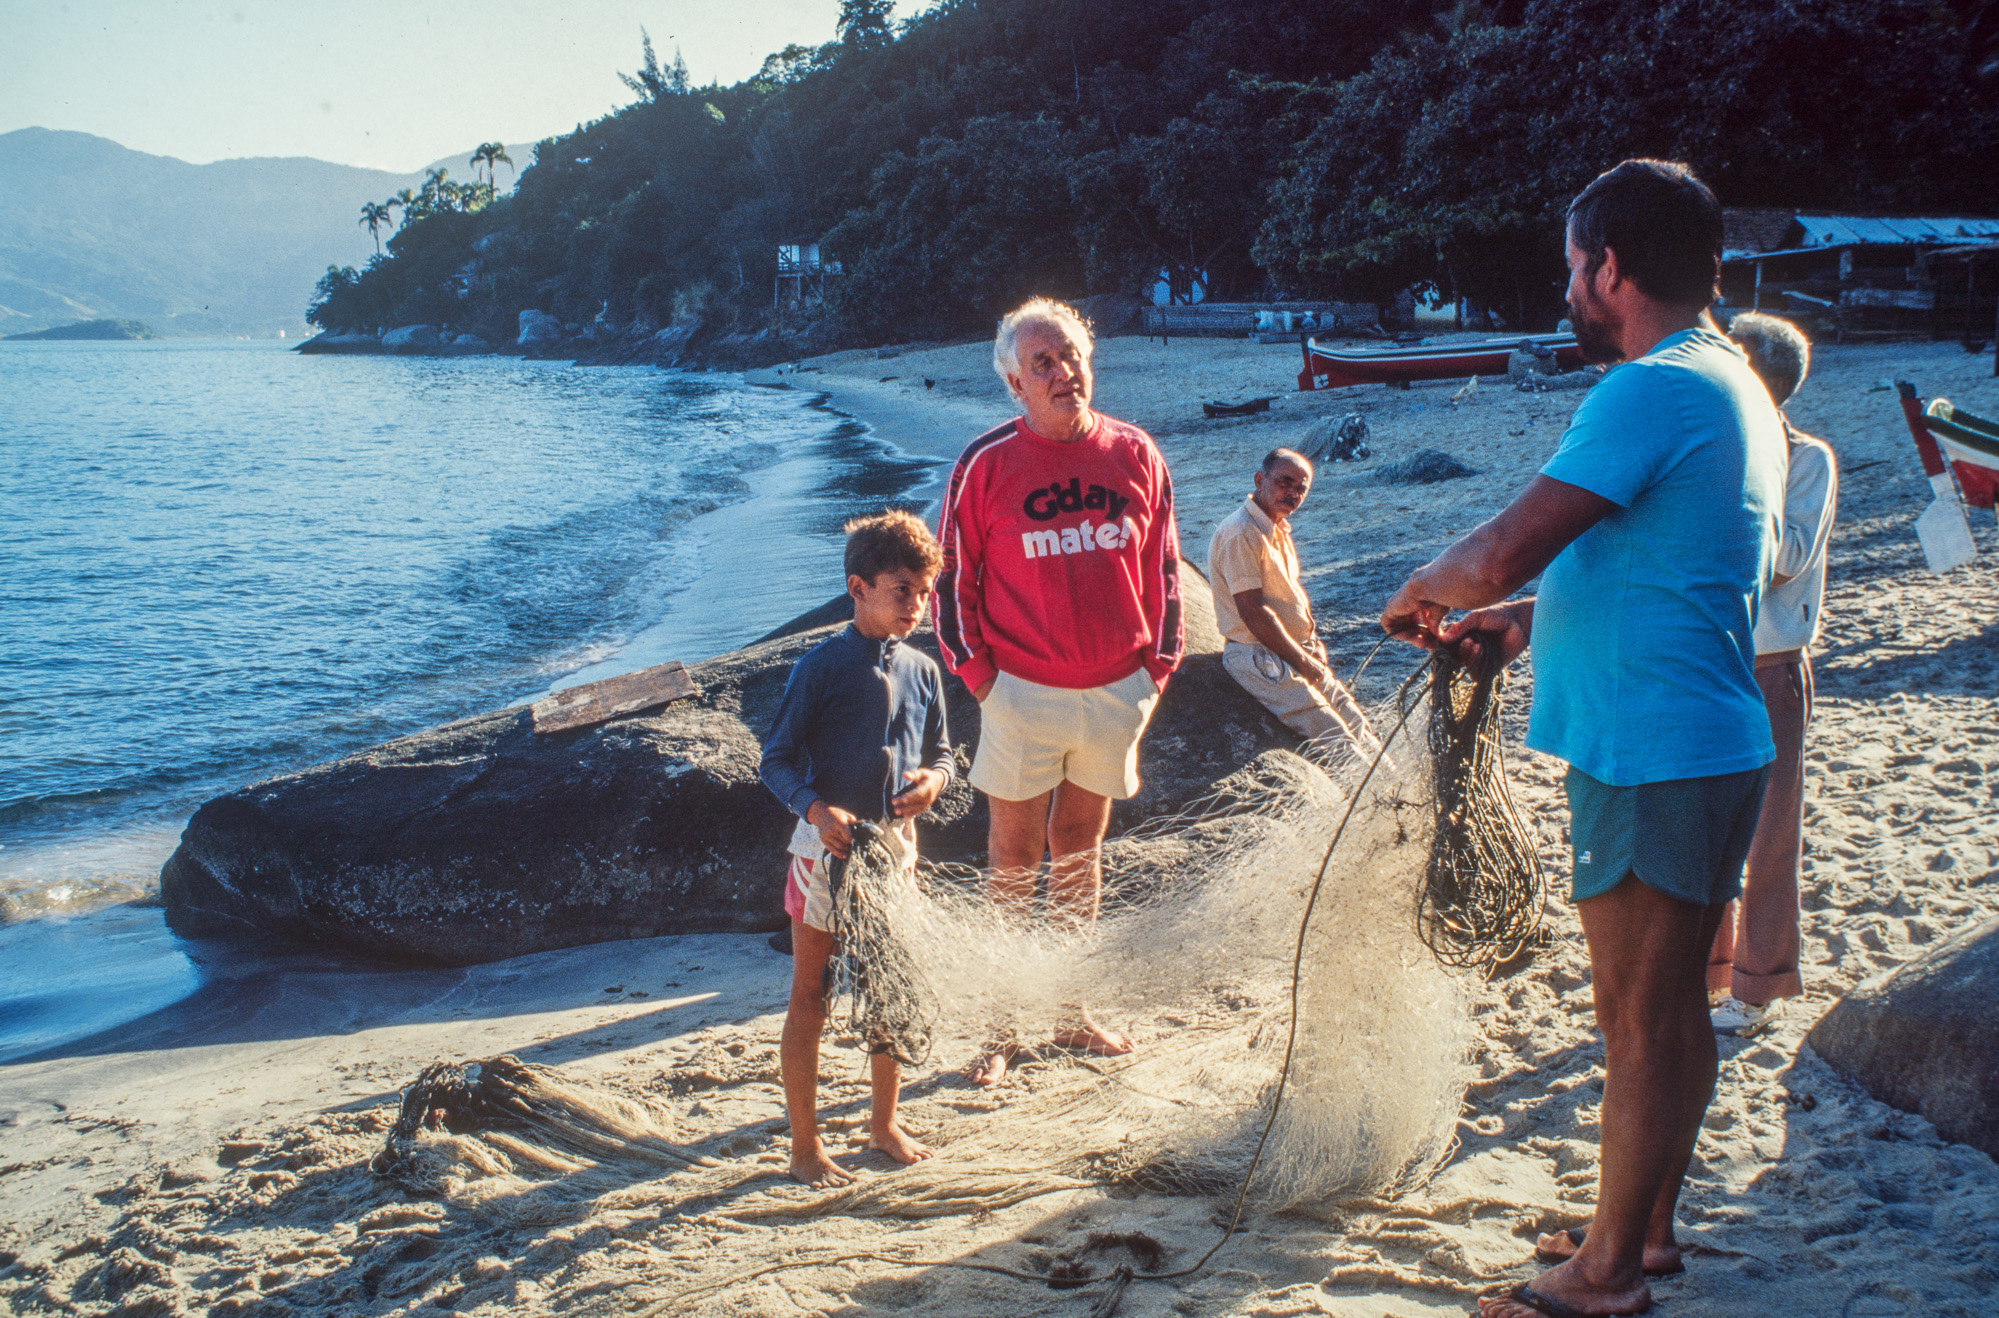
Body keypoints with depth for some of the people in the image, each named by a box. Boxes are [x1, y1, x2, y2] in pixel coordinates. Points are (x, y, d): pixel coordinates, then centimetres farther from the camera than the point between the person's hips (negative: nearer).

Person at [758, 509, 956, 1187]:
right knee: (809, 997, 4)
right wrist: (817, 808, -28)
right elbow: (776, 761, -11)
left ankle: (884, 1120, 35)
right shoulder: (822, 666, -13)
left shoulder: (922, 671, 2)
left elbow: (941, 751, 14)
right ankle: (804, 1147, 15)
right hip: (828, 847, -5)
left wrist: (933, 778, -9)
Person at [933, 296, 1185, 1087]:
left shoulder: (1135, 455, 0)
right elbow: (952, 572, -2)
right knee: (1015, 850, 5)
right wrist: (974, 668, -6)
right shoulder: (986, 464, -9)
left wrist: (1160, 660, 5)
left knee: (1081, 844, 15)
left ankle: (1071, 1011, 27)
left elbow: (1162, 565, 8)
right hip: (1022, 690, -3)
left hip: (1117, 688, 3)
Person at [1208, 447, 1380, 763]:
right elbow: (1253, 613, -22)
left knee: (1357, 725, 4)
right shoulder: (1240, 534, -18)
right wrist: (1303, 661, -16)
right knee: (1334, 738, -18)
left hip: (1299, 652, 10)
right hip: (1259, 657, -10)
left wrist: (1314, 641, 7)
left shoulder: (1279, 530, 14)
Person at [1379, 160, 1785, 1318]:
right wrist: (1528, 621, 14)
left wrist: (1417, 597, -4)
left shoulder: (1651, 391, -19)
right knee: (1675, 1007, 18)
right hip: (1714, 745, 10)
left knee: (1641, 1023, 1)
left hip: (1655, 759, -10)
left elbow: (1498, 554, -23)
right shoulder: (1738, 389, 13)